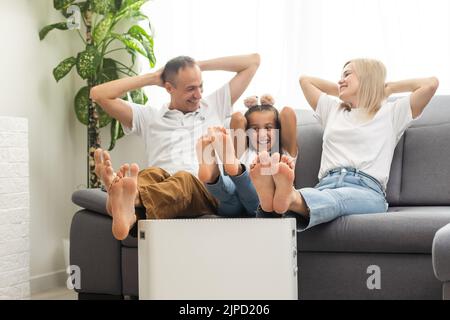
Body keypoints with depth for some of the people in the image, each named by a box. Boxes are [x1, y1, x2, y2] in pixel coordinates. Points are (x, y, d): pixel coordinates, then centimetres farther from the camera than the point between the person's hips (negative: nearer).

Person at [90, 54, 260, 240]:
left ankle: (131, 199, -69)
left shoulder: (215, 107, 31)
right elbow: (98, 94, 22)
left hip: (206, 191, 0)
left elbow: (253, 61, 33)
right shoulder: (149, 117, 28)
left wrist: (201, 65, 30)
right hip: (162, 185, 1)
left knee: (184, 179, -36)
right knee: (153, 174, -35)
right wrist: (152, 78, 25)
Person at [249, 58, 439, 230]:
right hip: (327, 184, 3)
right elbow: (305, 80, 50)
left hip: (367, 189, -3)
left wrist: (387, 88, 27)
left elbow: (430, 84, 13)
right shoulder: (333, 110, 37)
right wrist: (343, 91, 47)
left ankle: (291, 199, -72)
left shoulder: (390, 113, 23)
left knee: (334, 198, -42)